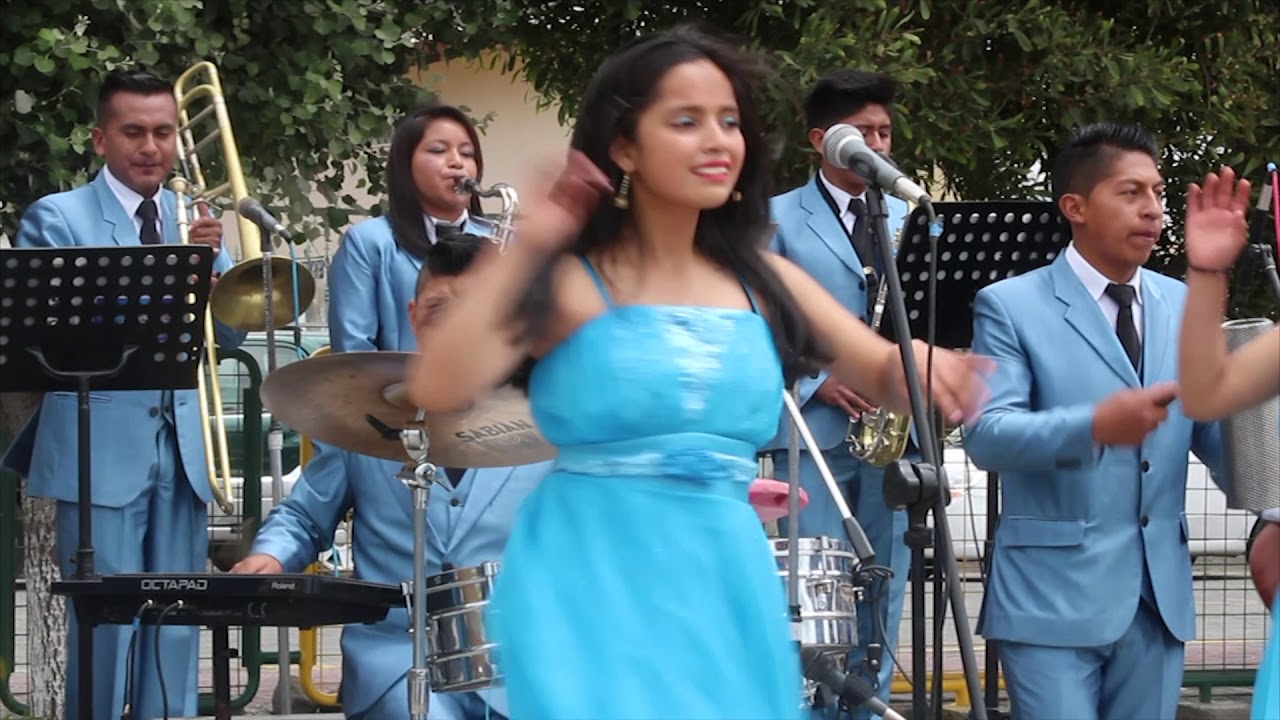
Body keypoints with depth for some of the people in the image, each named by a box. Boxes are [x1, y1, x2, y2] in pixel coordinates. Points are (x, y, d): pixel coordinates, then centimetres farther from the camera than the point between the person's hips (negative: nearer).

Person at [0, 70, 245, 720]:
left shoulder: (194, 220, 15)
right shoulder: (57, 218, 1)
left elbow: (231, 333, 9)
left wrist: (211, 261, -11)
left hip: (182, 447, 5)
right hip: (101, 450, -4)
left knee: (176, 627, 4)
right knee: (106, 624, -5)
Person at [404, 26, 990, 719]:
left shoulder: (762, 281, 9)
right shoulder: (567, 282, -6)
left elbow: (886, 374, 9)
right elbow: (436, 390, -18)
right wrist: (520, 251, -22)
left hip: (725, 591, 5)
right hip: (593, 593, -5)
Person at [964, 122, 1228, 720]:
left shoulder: (1183, 307, 12)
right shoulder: (1010, 307, -3)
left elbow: (1215, 429, 11)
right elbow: (986, 435, -14)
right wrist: (1094, 426, -30)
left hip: (1159, 595, 5)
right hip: (1053, 594, -5)